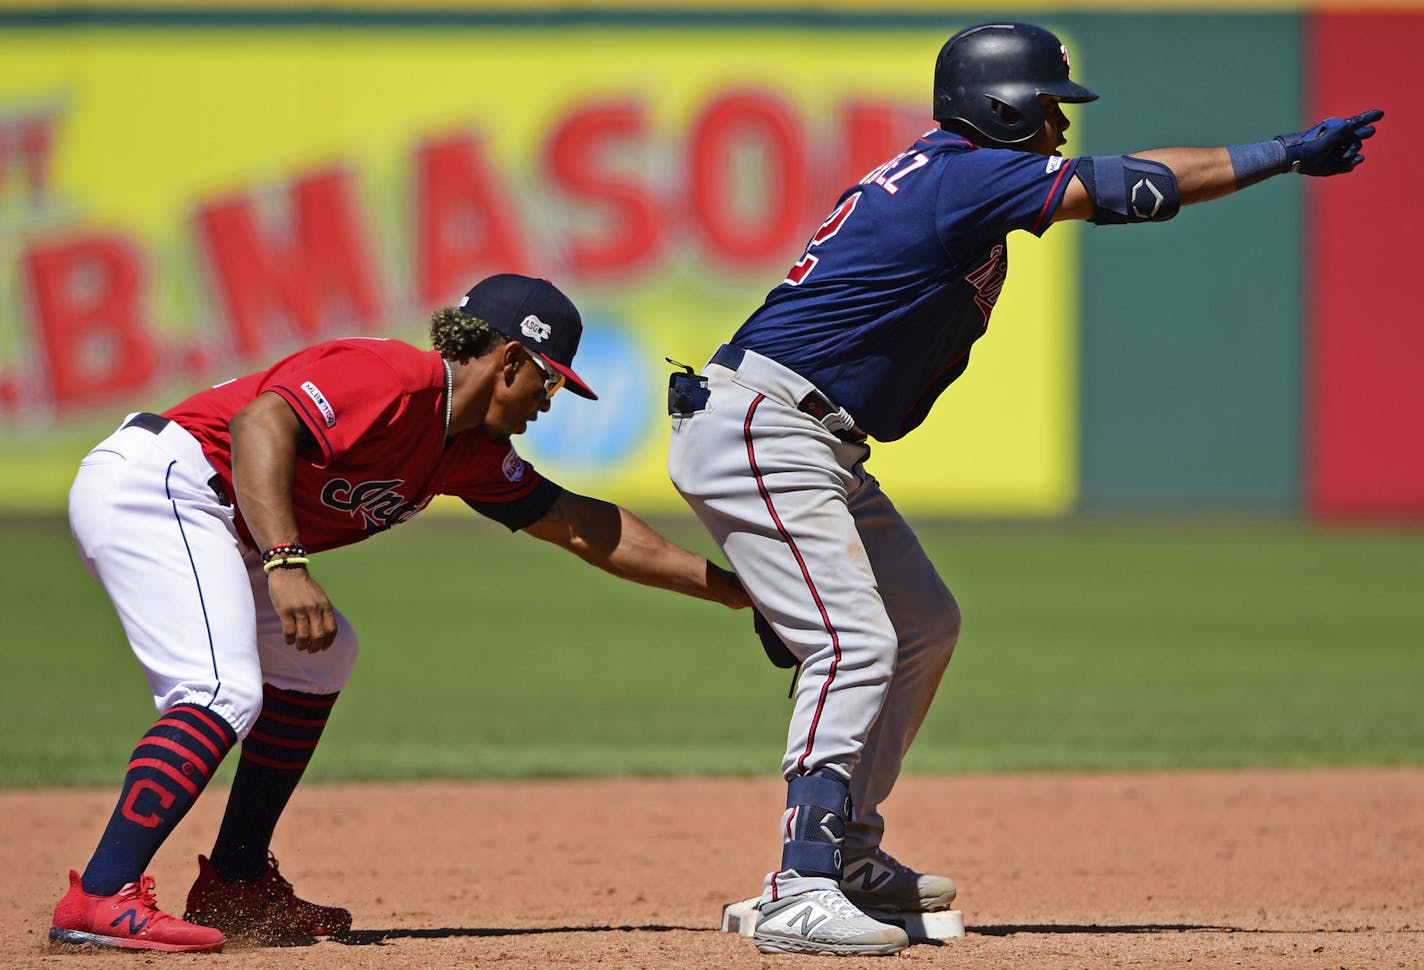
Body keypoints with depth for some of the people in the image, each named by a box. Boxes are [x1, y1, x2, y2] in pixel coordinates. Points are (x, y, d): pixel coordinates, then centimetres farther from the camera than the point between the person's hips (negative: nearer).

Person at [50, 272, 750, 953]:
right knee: (224, 694, -24)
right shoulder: (395, 379, -15)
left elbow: (581, 527, 22)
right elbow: (260, 422, -29)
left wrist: (720, 586, 24)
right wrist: (285, 564, -38)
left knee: (317, 658, 22)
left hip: (205, 525, 11)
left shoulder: (469, 452, 15)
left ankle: (235, 889, 20)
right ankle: (100, 900, -31)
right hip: (152, 478, -11)